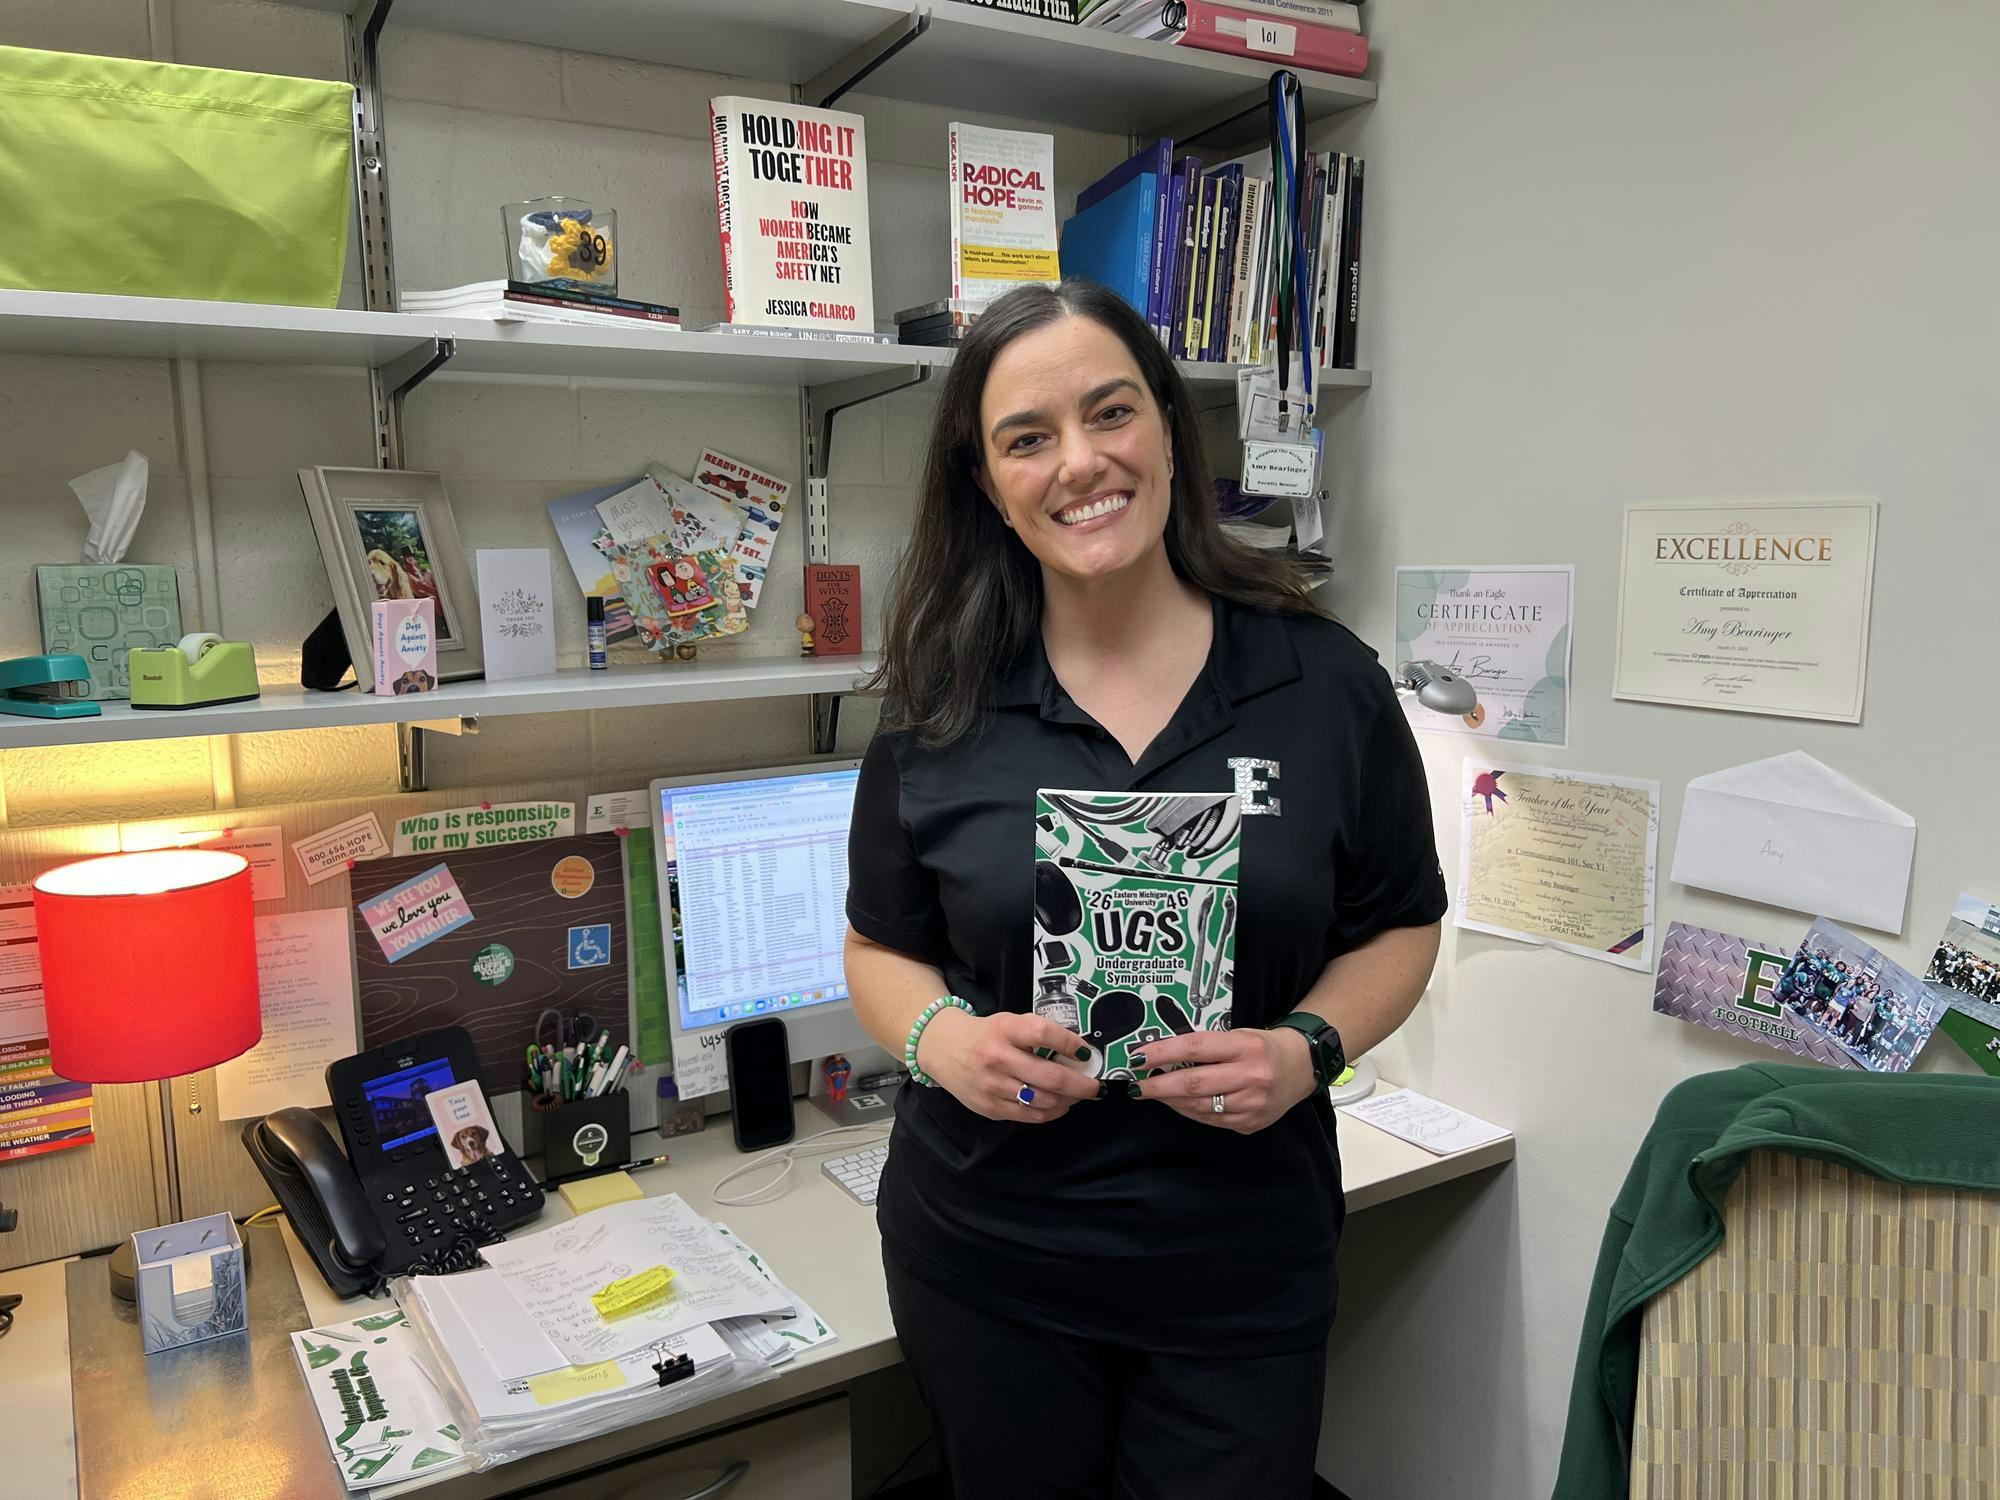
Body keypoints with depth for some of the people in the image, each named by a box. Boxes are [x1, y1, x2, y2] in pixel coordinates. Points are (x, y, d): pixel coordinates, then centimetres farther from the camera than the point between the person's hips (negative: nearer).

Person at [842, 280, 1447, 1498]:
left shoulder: (1324, 681, -7)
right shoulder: (941, 710, -6)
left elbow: (1400, 925, 2)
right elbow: (883, 946, 4)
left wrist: (1309, 1048, -16)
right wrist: (940, 1038, -17)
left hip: (1243, 1269, 0)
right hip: (987, 1257, 1)